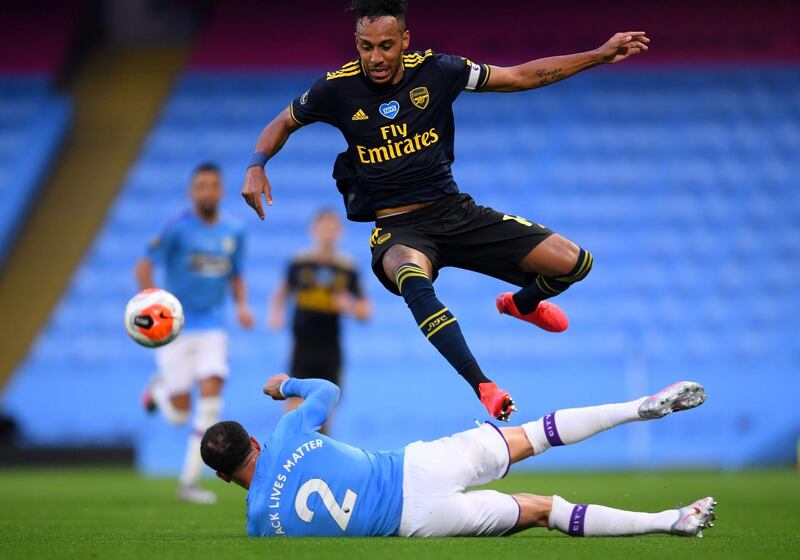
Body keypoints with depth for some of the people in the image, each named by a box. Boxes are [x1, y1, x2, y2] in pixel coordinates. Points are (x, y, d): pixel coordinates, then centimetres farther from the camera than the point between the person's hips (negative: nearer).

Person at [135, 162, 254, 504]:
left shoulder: (233, 234, 7)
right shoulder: (178, 229, -8)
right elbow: (144, 267, -10)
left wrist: (242, 305, 0)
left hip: (212, 329, 3)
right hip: (175, 330, -3)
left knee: (211, 397, -14)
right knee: (179, 414, -4)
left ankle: (190, 482, -5)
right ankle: (159, 389, 34)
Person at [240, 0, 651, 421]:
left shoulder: (435, 70, -5)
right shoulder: (338, 87, -8)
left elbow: (522, 76, 4)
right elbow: (284, 123, 11)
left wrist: (601, 54, 2)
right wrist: (256, 168, -8)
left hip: (454, 211, 3)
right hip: (396, 228, -3)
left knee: (573, 263, -7)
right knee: (412, 278, -42)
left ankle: (522, 304, 30)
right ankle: (483, 389, -42)